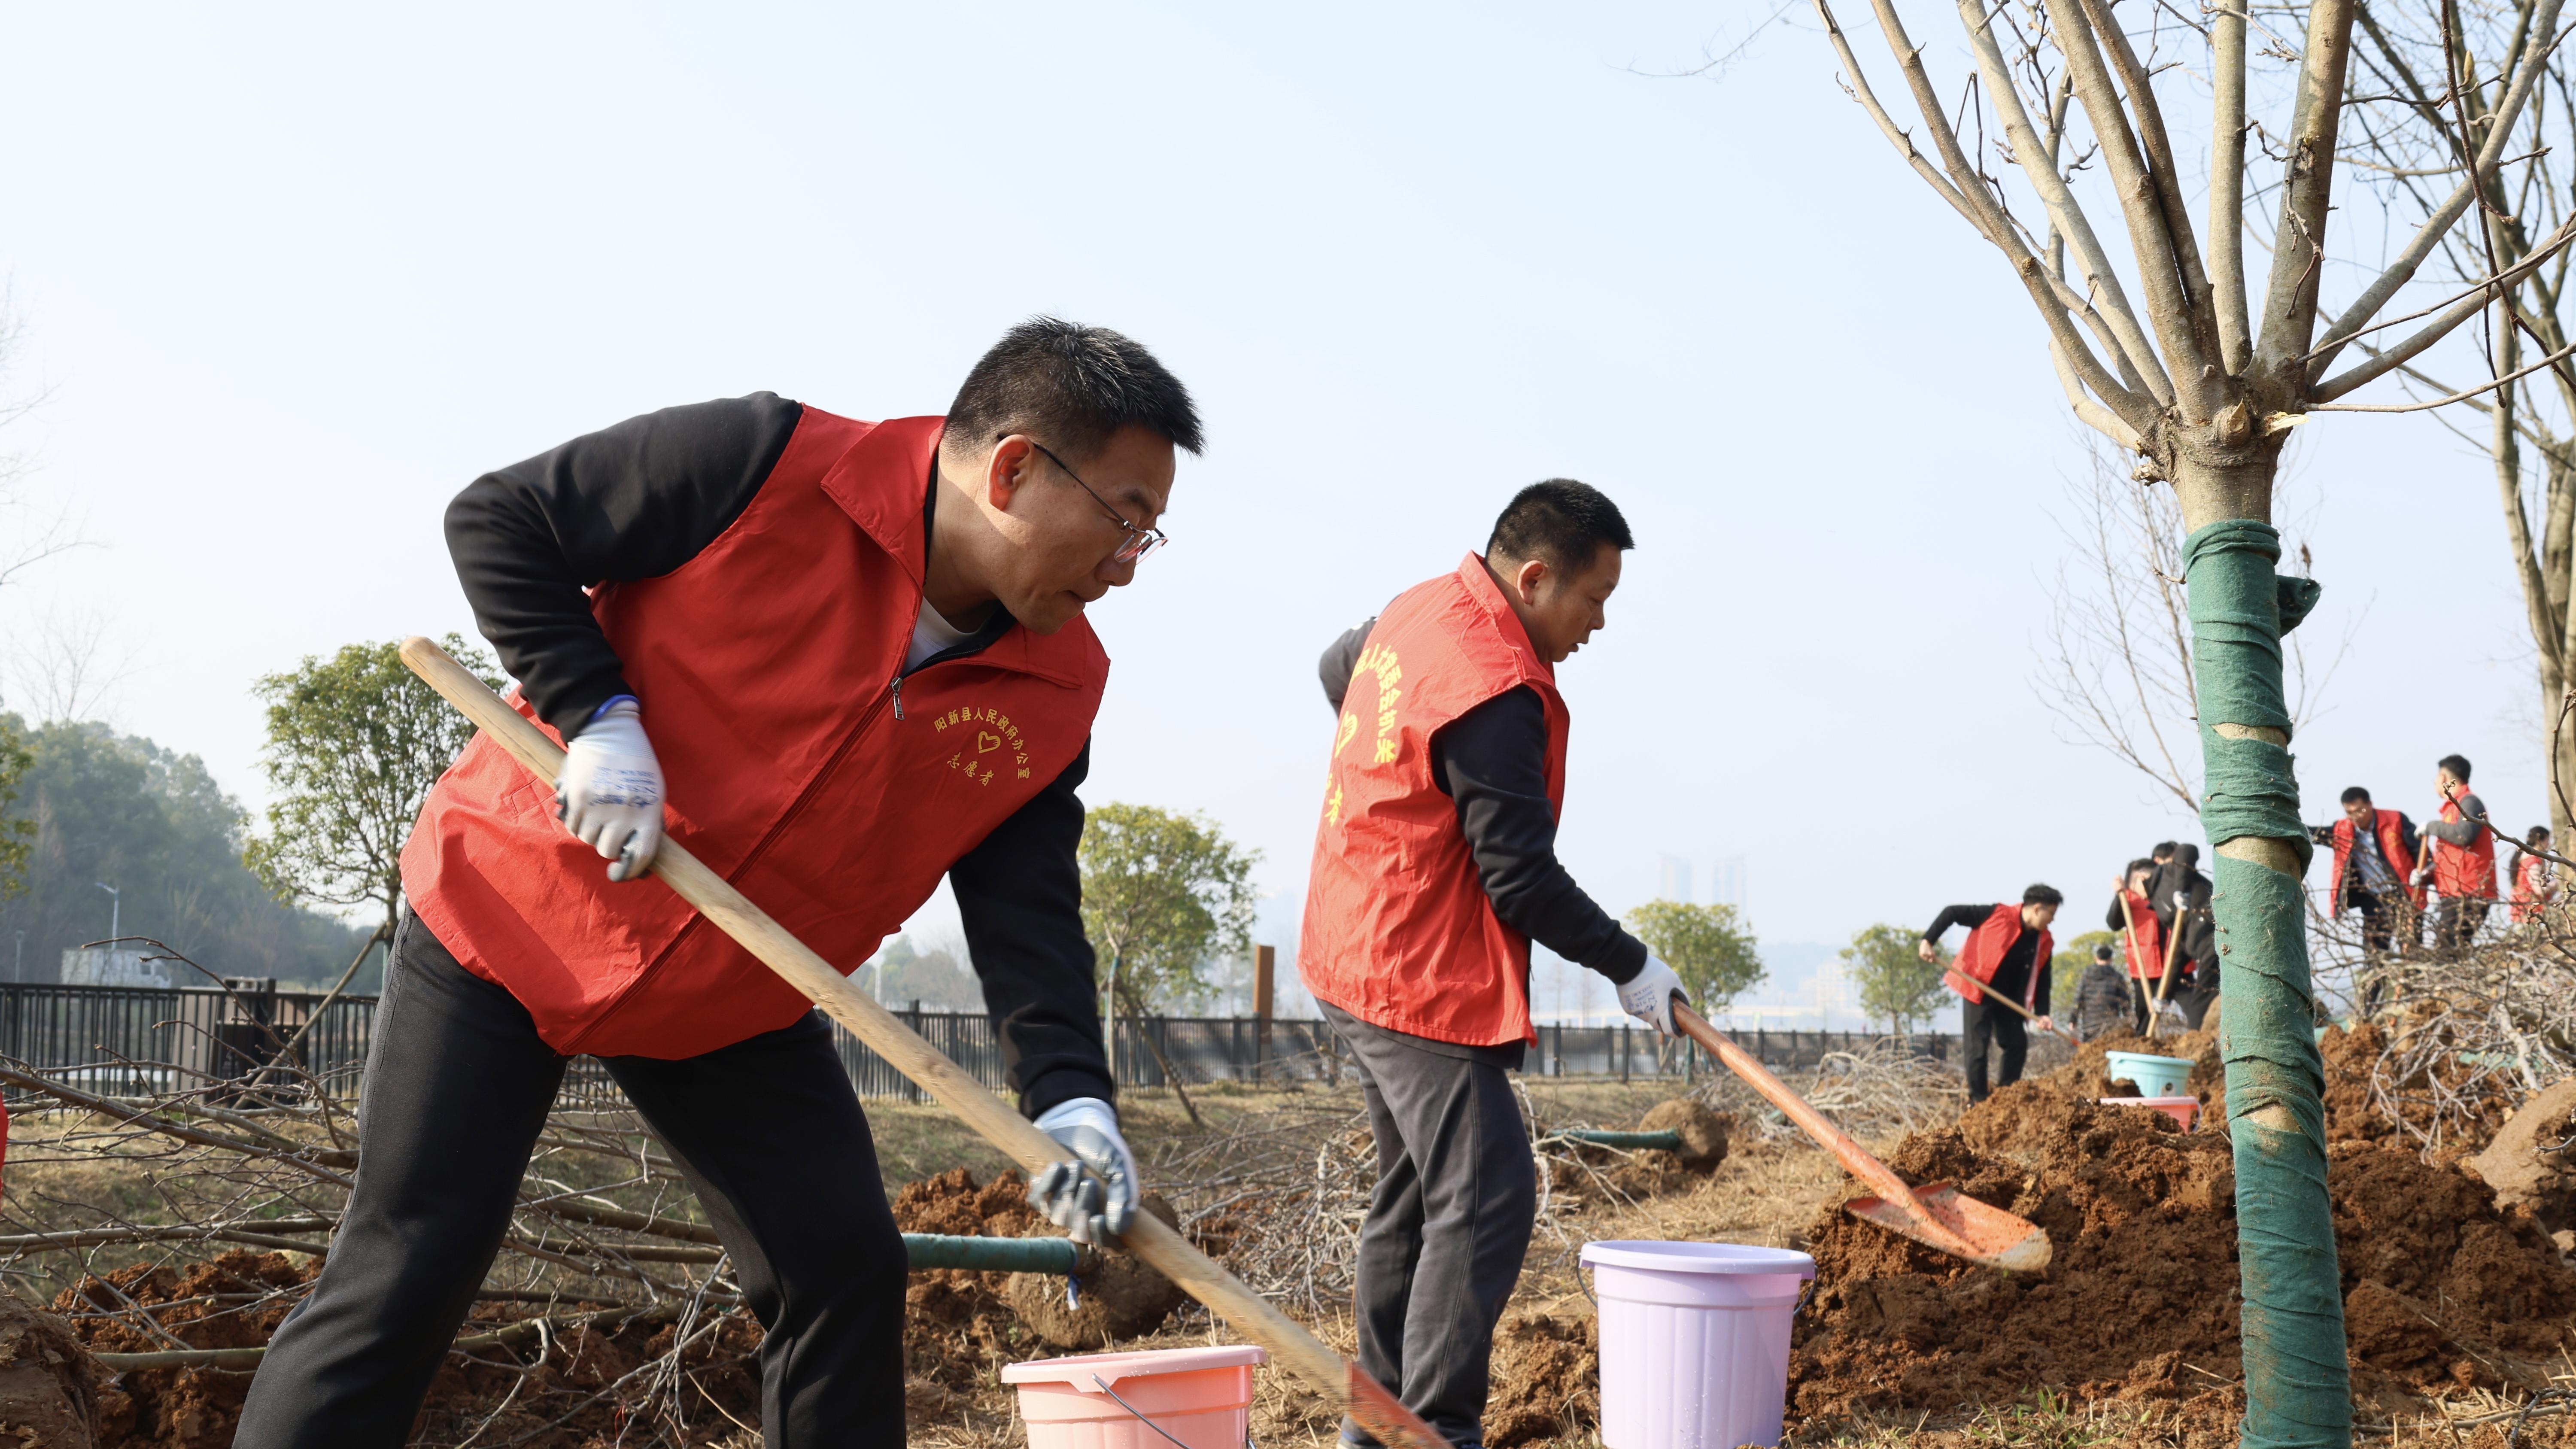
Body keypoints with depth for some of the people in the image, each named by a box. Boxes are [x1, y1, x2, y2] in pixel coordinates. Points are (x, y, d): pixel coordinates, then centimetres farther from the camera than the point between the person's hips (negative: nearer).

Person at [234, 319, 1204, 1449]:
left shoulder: (1053, 695, -7)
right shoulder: (761, 466, -23)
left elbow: (1029, 918, -11)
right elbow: (498, 520, -14)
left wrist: (1070, 1100, -26)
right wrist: (596, 717, -24)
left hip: (733, 1004, 5)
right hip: (509, 913, -5)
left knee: (844, 1268, 0)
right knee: (408, 1276, -6)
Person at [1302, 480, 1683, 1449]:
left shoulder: (1416, 611, 7)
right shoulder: (1496, 695, -24)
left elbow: (1337, 669, 30)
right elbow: (1523, 882, -22)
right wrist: (1630, 967, -9)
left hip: (1359, 958, 11)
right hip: (1423, 978, -11)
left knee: (1415, 1191, 16)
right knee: (1486, 1197, -10)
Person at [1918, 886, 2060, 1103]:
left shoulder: (2044, 942, -2)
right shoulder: (1997, 915, -19)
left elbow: (2042, 979, 3)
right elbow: (1951, 913, -15)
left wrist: (2042, 1013, -11)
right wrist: (1927, 941, -24)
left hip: (2009, 998, 6)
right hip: (1978, 991, -6)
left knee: (2018, 1044, 3)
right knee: (1977, 1049, -7)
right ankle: (1978, 1102, 3)